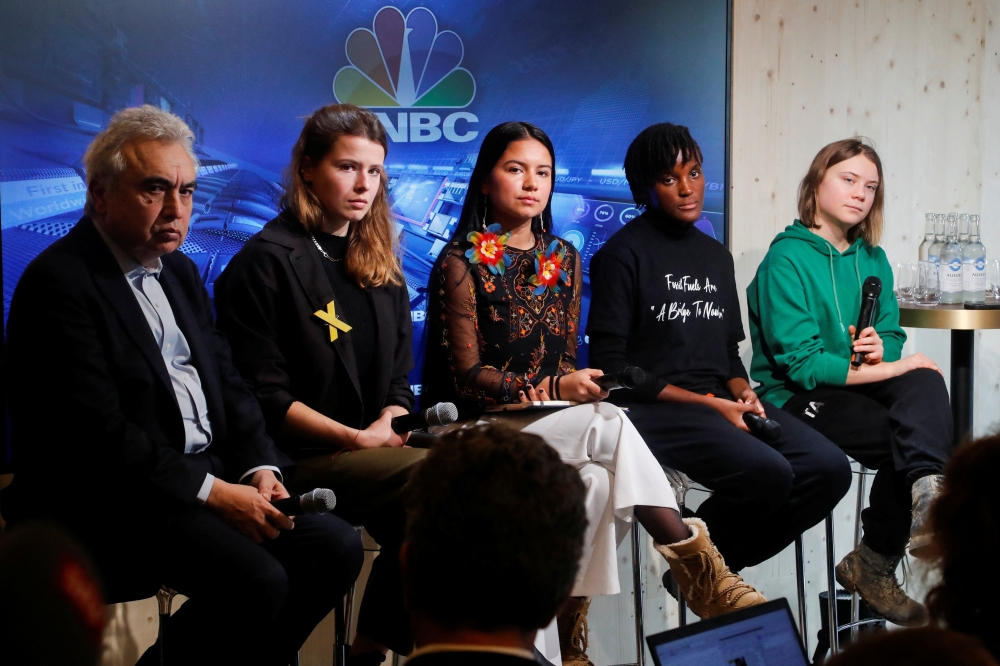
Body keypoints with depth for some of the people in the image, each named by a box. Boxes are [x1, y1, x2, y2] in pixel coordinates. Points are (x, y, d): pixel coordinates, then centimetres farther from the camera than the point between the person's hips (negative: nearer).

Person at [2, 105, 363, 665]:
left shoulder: (181, 273, 18)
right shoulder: (57, 283, -12)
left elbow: (227, 384, 17)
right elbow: (98, 431, -19)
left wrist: (260, 469, -2)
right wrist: (212, 493, -19)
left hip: (209, 477, 9)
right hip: (111, 500, -9)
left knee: (336, 546, -8)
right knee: (255, 579, -27)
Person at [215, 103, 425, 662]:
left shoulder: (379, 262, 18)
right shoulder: (267, 262, -3)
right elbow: (264, 397, -8)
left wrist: (393, 422, -5)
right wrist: (359, 438, -14)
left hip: (370, 448, 7)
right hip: (297, 461, -6)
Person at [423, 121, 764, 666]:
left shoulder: (562, 259, 16)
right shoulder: (462, 262, -2)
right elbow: (467, 375, -8)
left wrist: (574, 387, -8)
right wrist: (554, 389, -21)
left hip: (554, 424, 5)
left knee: (595, 481, -32)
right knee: (609, 426, -32)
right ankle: (699, 569, -28)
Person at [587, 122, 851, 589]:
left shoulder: (716, 256, 19)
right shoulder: (623, 254, -4)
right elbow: (609, 364, -9)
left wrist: (742, 393, -1)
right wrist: (706, 403, -13)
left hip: (719, 402, 7)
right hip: (652, 410, -7)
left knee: (829, 469, -15)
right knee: (768, 473, -31)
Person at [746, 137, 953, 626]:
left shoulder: (872, 259, 12)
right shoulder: (787, 259, -9)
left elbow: (892, 337, 14)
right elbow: (801, 364, -16)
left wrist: (880, 349, -12)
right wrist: (892, 369, -18)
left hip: (859, 382, 6)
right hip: (796, 399, -6)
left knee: (925, 382, -27)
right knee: (905, 437, -28)